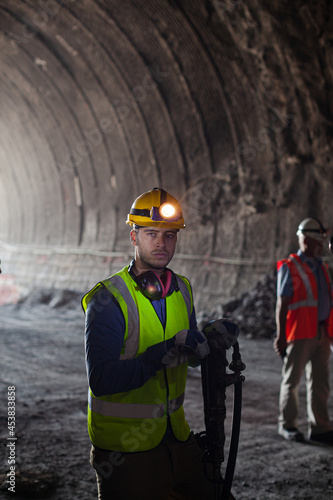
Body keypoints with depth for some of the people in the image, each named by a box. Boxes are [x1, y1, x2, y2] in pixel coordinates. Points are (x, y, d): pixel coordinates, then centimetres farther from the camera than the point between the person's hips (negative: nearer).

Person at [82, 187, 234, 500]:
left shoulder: (181, 290, 5)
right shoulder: (108, 300, -16)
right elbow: (102, 380, -24)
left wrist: (212, 339, -7)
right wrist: (163, 354, -27)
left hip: (177, 438, 6)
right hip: (125, 448, -6)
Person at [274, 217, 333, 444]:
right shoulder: (290, 267, -4)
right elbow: (282, 303, -7)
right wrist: (281, 335, -12)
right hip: (300, 333, -6)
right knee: (292, 379, 3)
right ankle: (287, 424, 16)